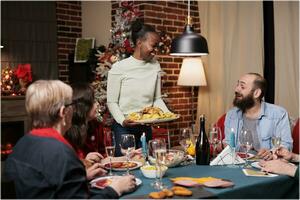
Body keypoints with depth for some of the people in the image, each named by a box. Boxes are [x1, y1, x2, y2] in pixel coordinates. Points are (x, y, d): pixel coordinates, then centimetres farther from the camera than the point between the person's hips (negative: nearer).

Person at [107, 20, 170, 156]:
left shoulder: (155, 66, 2)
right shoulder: (119, 68, -11)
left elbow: (157, 99, 6)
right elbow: (112, 102, -8)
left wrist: (168, 114, -10)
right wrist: (123, 120, -22)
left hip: (146, 128, 4)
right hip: (123, 128, -4)